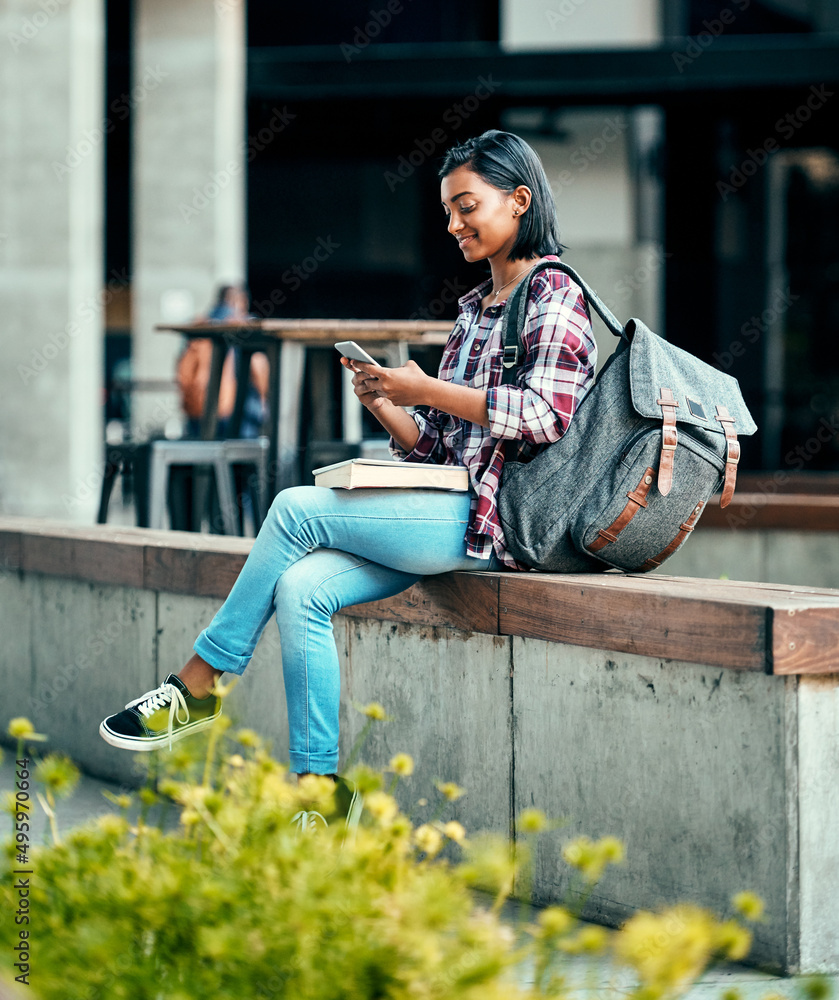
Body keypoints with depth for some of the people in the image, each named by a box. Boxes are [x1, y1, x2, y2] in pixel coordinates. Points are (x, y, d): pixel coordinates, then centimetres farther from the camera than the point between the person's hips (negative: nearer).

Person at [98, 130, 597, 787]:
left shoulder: (554, 294, -2)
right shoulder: (474, 310, 24)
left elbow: (547, 416, -18)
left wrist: (427, 390, -14)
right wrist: (385, 404, 1)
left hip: (498, 515, -8)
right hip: (449, 510, 8)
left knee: (296, 508, -15)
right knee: (300, 587, -14)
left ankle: (197, 686, -3)